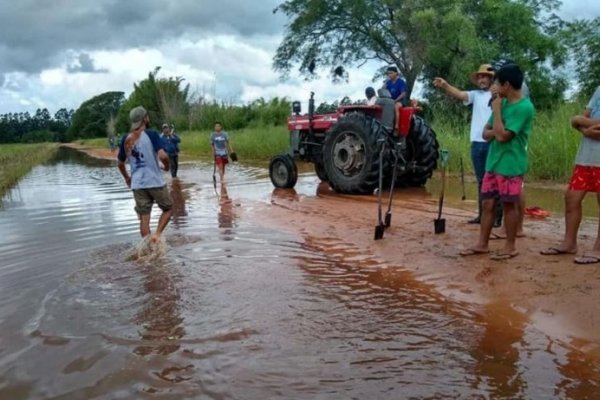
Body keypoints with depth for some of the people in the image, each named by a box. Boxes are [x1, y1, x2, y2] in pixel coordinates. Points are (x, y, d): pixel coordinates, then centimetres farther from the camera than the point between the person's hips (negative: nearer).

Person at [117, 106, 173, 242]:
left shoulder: (126, 139, 7)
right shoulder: (151, 134, -10)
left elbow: (120, 163, 16)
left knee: (144, 218, 9)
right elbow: (163, 156, -22)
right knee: (168, 209, 15)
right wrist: (167, 166, -1)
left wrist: (127, 178, 32)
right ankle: (157, 234, -1)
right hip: (155, 182, -4)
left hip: (137, 184, 5)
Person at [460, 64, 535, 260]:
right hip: (493, 162, 8)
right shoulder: (503, 103, 11)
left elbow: (502, 135, -22)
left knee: (509, 205, 2)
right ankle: (482, 244, 18)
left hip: (511, 165, -8)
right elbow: (486, 133, 11)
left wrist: (496, 110, -12)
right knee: (487, 203, 10)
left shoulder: (524, 107, -15)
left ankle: (510, 246, 15)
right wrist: (496, 131, -11)